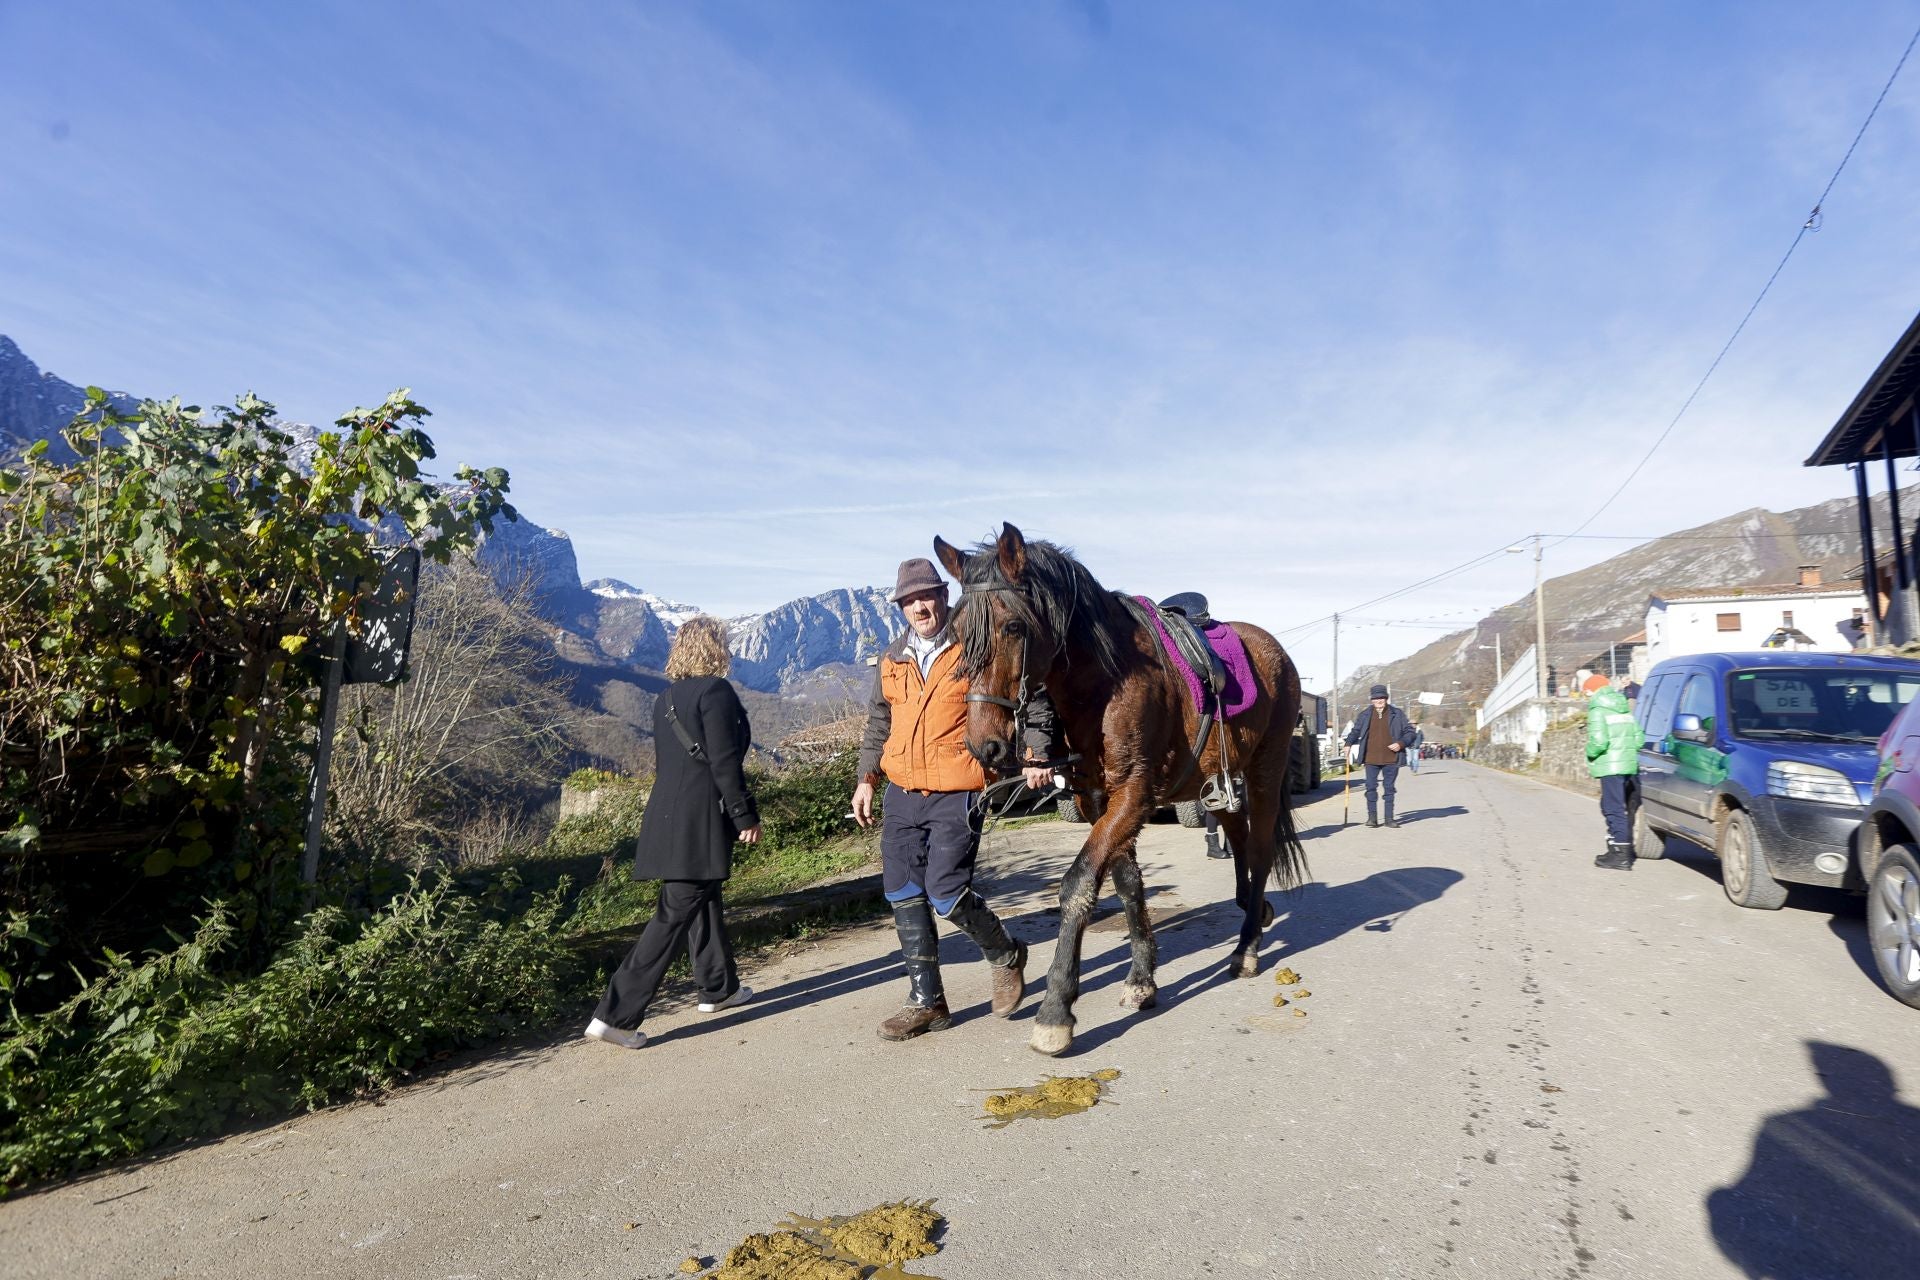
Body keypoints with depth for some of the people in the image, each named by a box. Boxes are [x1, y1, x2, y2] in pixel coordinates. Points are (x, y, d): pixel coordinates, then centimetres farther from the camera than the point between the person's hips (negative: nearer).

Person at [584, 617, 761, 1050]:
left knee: (705, 899, 22)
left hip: (667, 813, 9)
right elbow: (724, 761, -17)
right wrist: (746, 815, -11)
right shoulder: (715, 690, -12)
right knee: (676, 914, -5)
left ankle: (719, 987, 37)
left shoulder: (666, 697, 14)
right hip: (700, 820, -9)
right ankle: (616, 1015, -5)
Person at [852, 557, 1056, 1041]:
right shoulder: (893, 658, 11)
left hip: (957, 795, -6)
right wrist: (866, 779, 13)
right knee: (904, 897, 6)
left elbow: (1032, 697, 1)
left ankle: (1006, 956, 19)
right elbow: (878, 723, 20)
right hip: (901, 795, 6)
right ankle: (926, 1001, 21)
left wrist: (1036, 755, -10)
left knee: (946, 891, -11)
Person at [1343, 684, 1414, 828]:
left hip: (1391, 758, -1)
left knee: (1389, 788, 6)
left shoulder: (1397, 714, 2)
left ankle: (1389, 818, 14)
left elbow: (1409, 732, 6)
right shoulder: (1365, 715, 5)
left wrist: (1401, 743, -10)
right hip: (1371, 758, 1)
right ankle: (1372, 816, 8)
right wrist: (1349, 743, -1)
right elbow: (1355, 731, 15)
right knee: (1371, 787, -1)